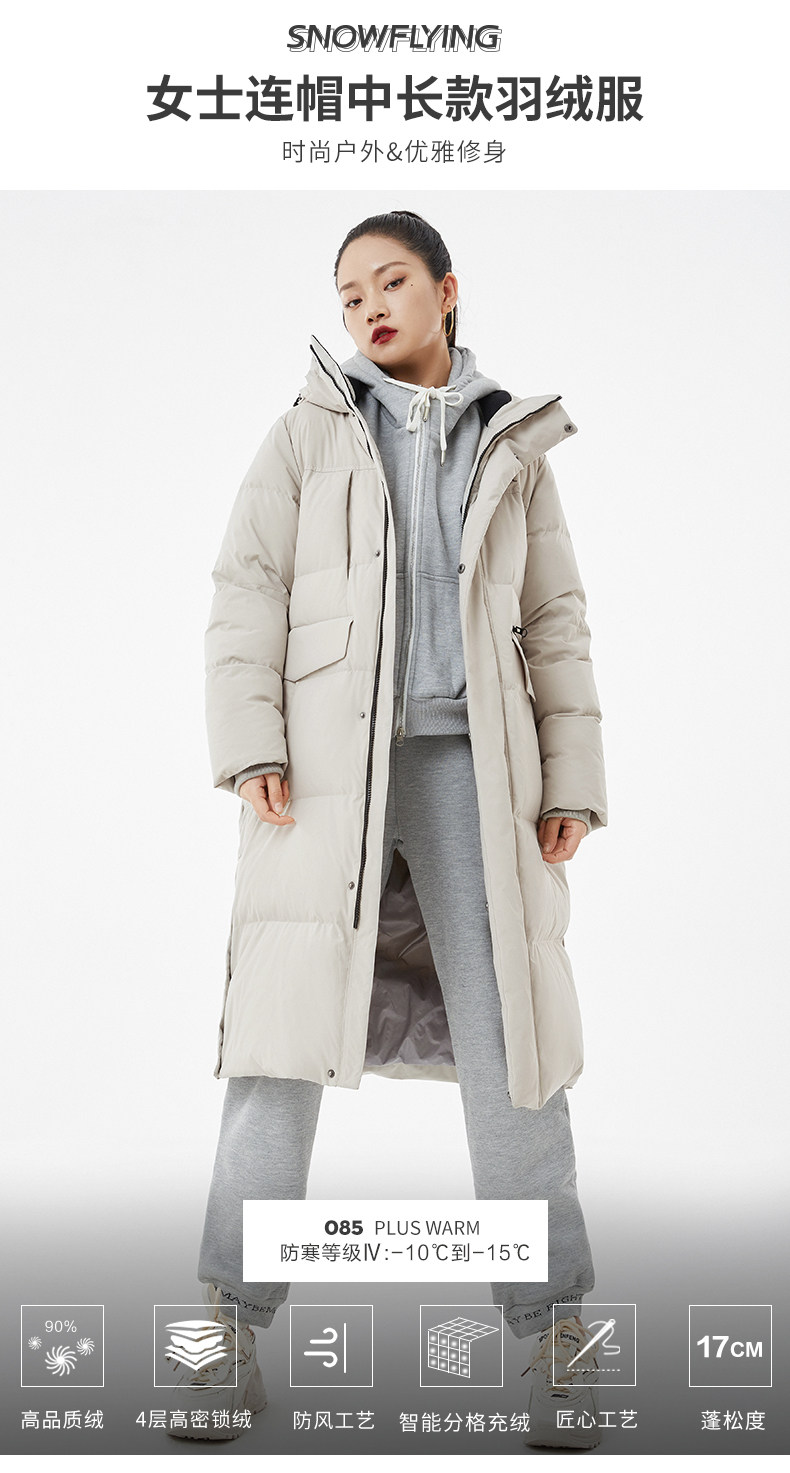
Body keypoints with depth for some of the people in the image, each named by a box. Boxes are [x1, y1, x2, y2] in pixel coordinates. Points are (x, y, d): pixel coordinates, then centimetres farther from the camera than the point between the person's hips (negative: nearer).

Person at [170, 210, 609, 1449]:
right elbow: (249, 594, 4)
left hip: (470, 762, 1)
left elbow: (554, 625, 13)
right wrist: (250, 745, -10)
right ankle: (232, 1326, 1)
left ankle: (553, 1330, 3)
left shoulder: (513, 448, 17)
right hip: (327, 760, -1)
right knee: (289, 1021, -6)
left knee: (509, 1032, -4)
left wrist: (573, 780, 3)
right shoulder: (308, 433, 13)